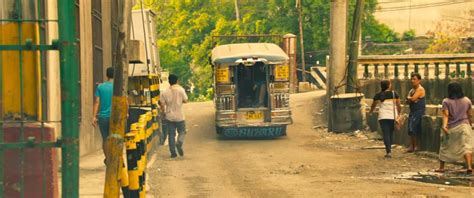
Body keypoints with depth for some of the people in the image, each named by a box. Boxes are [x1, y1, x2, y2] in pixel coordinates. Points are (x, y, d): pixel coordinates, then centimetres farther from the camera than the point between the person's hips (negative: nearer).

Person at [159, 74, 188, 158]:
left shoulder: (165, 92, -2)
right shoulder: (181, 90, -9)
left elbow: (162, 104, -2)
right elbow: (185, 100, -6)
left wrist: (164, 111, 14)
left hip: (169, 116, 2)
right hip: (179, 116, -2)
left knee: (171, 134, 8)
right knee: (182, 131, 13)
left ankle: (173, 152, 6)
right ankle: (179, 143, -16)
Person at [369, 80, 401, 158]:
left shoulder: (378, 95, 1)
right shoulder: (394, 94, 0)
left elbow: (373, 105, 14)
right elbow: (398, 106, 1)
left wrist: (370, 112, 33)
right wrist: (399, 113, 17)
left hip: (383, 117, -1)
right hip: (393, 116, 1)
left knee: (386, 134, -3)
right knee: (391, 134, 13)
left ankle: (388, 151, -15)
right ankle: (388, 150, 18)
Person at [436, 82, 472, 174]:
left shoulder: (446, 102, -6)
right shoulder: (467, 101, 1)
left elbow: (445, 115, -16)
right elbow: (469, 115, 10)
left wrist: (444, 125, -24)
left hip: (451, 128, -1)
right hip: (464, 126, 1)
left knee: (445, 147, 13)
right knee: (466, 146, -3)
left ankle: (441, 167, 20)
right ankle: (469, 166, -20)